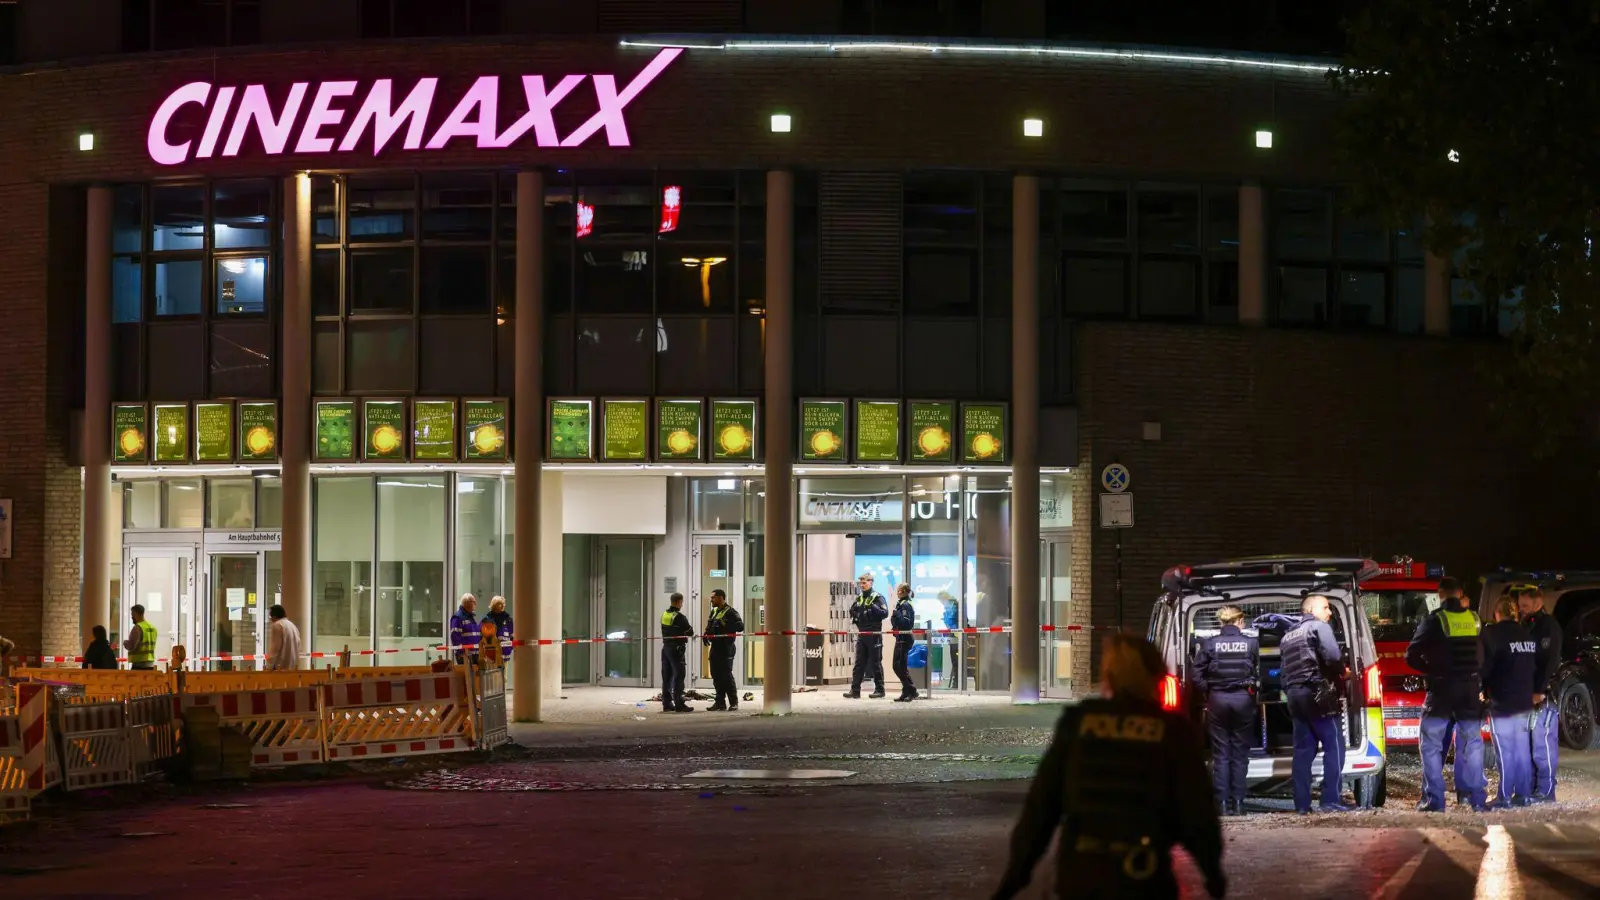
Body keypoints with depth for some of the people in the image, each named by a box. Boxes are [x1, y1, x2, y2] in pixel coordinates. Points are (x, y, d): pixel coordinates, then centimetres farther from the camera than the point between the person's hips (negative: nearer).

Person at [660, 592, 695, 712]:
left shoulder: (664, 615, 8)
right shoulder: (679, 617, -16)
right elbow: (690, 632, -12)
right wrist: (691, 629, 9)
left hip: (666, 647, 8)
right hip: (677, 649, -8)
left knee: (666, 676, 11)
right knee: (678, 676, -5)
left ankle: (666, 703, 14)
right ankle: (679, 704, -7)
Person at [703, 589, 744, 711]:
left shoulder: (730, 612, -10)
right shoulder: (714, 611, 16)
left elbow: (740, 626, -20)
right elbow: (710, 626, 29)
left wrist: (725, 627, -27)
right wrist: (707, 634, 9)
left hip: (726, 649, -9)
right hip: (715, 647, 9)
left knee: (726, 675, -7)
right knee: (716, 675, 9)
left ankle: (733, 703, -1)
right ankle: (720, 702, 15)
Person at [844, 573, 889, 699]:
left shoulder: (877, 597, -6)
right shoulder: (859, 598, 14)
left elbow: (885, 613, -15)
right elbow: (853, 612, 25)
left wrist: (873, 607, -26)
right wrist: (854, 617, 4)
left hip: (874, 635, -6)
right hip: (861, 634, 6)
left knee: (876, 663, 0)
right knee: (859, 663, 4)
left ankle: (879, 689, 6)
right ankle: (855, 690, 3)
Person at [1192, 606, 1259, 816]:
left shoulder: (1209, 644, -2)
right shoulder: (1251, 643, -1)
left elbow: (1197, 675, -6)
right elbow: (1259, 673, -4)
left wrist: (1207, 692, 7)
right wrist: (1252, 690, 10)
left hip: (1217, 699, 0)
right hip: (1243, 699, 0)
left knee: (1221, 754, 5)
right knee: (1240, 754, 7)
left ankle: (1223, 803, 1)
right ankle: (1238, 802, 4)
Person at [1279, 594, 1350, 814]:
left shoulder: (1288, 636, 23)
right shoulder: (1319, 627, -3)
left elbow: (1285, 669, 17)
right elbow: (1333, 656, -18)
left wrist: (1290, 692, 15)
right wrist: (1342, 671, 0)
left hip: (1295, 695, 8)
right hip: (1318, 694, -8)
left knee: (1303, 750, 8)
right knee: (1334, 746, -4)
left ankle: (1302, 804, 5)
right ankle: (1330, 800, -10)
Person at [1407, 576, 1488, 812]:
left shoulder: (1433, 621, -7)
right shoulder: (1475, 620, 4)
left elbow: (1411, 657, -7)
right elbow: (1485, 656, 7)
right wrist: (1480, 682, 14)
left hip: (1441, 691, -3)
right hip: (1471, 692, 3)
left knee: (1431, 745, 4)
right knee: (1472, 745, 10)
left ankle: (1434, 800, -1)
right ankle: (1477, 798, 8)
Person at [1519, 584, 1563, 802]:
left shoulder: (1549, 625, -7)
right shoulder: (1528, 626, 19)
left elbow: (1550, 661, -15)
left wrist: (1539, 691, -21)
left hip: (1544, 695, -9)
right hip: (1526, 694, 9)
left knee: (1543, 743, -9)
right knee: (1528, 743, 9)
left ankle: (1546, 792, -8)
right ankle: (1531, 788, 14)